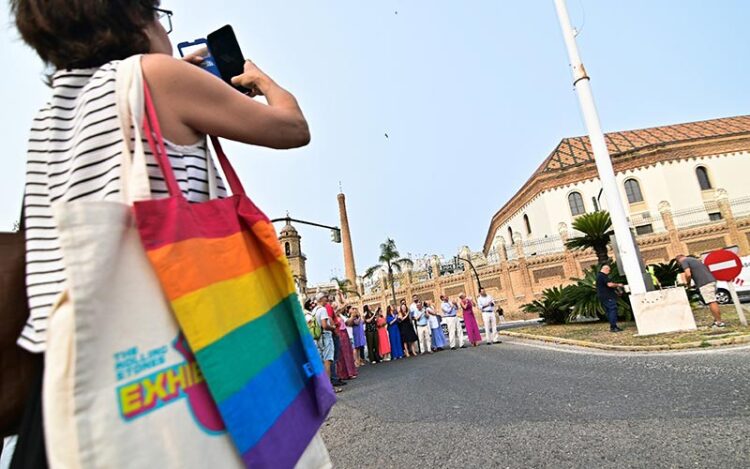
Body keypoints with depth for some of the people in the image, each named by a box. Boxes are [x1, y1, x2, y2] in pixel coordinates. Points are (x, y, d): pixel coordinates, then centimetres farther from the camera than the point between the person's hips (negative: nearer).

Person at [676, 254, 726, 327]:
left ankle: (719, 322, -4)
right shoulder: (694, 259, 27)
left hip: (704, 283, -9)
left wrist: (688, 283, 5)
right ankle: (717, 320, 21)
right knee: (713, 302, 16)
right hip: (711, 280, 9)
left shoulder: (684, 261, 1)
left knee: (712, 303, -6)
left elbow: (688, 274, -12)